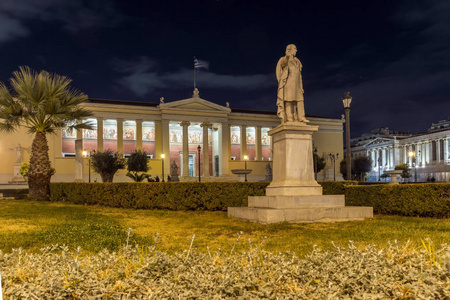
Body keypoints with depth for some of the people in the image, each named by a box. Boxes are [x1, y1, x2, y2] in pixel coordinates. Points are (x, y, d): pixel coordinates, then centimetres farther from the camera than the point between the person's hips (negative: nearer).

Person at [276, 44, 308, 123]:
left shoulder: (297, 61, 26)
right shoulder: (283, 59, 10)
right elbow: (279, 71, 3)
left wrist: (301, 86, 15)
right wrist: (281, 81, -12)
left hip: (296, 83, 6)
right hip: (288, 82, -6)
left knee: (299, 100, -5)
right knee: (288, 100, -13)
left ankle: (301, 117, -9)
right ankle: (289, 117, -16)